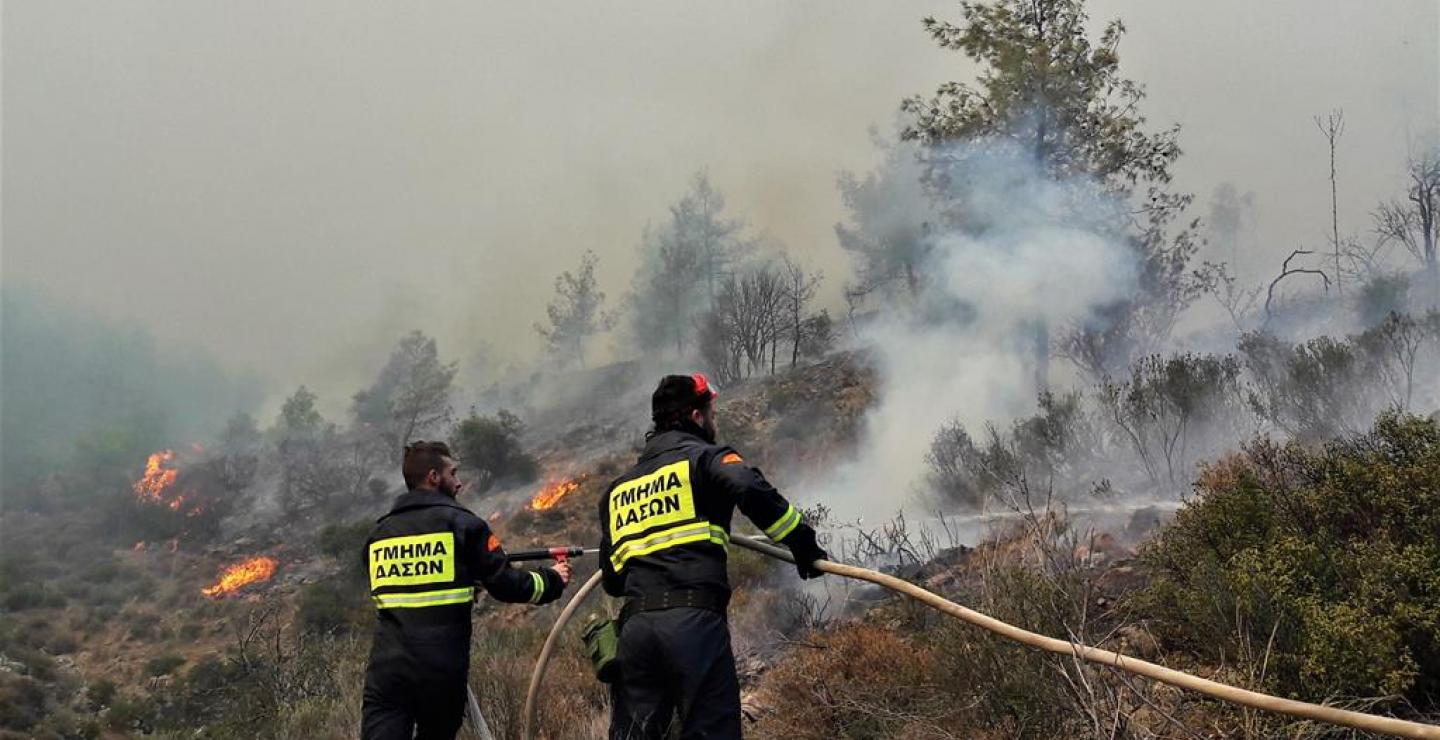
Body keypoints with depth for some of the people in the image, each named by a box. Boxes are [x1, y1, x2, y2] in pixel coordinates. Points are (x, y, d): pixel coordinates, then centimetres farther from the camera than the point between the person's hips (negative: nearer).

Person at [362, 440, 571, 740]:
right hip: (442, 670, -2)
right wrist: (552, 580, 14)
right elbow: (504, 584, -4)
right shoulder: (461, 523, -2)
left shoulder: (379, 532, 12)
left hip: (385, 668, 3)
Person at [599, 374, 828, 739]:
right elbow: (752, 489, -16)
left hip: (634, 626, 6)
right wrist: (801, 541, -7)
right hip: (694, 622, -6)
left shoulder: (618, 489, 24)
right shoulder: (704, 457, 6)